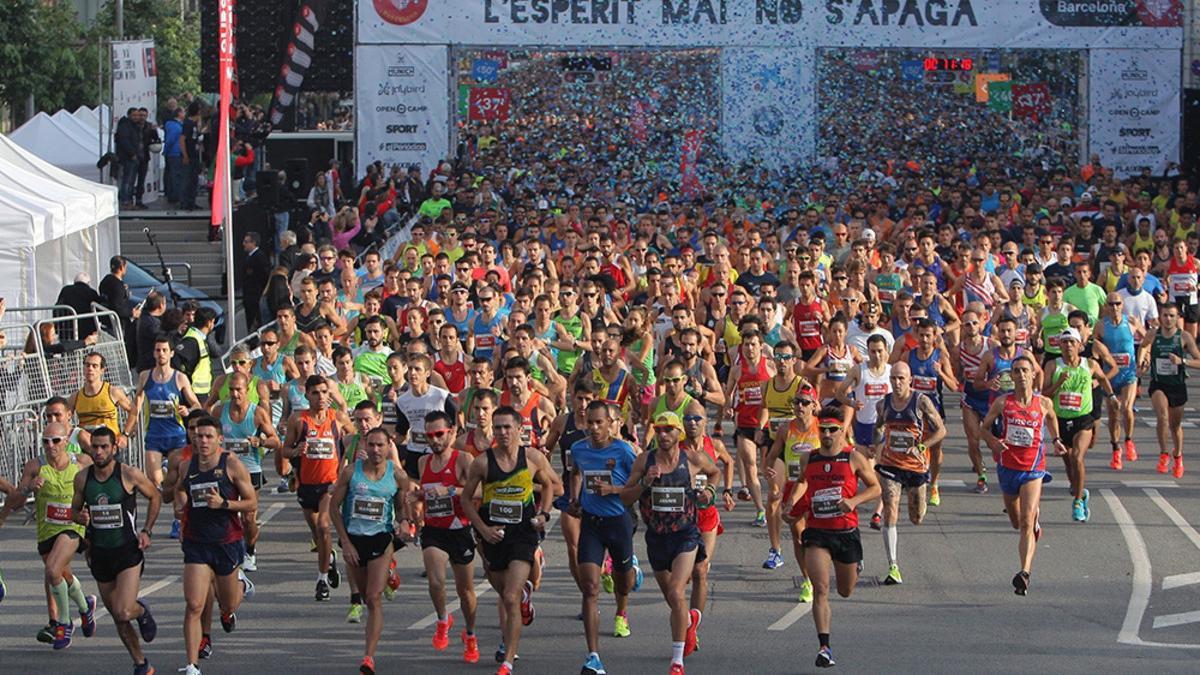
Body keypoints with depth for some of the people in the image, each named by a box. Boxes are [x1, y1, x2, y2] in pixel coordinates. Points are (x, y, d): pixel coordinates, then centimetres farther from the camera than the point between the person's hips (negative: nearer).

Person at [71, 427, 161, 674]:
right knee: (117, 617, 9)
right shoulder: (82, 478, -1)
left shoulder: (129, 475, -11)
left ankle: (142, 612, 19)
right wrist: (80, 518, -11)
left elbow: (155, 497, 5)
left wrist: (146, 531, -3)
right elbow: (75, 508, 14)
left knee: (124, 613, -17)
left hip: (128, 551, -4)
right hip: (100, 553, 4)